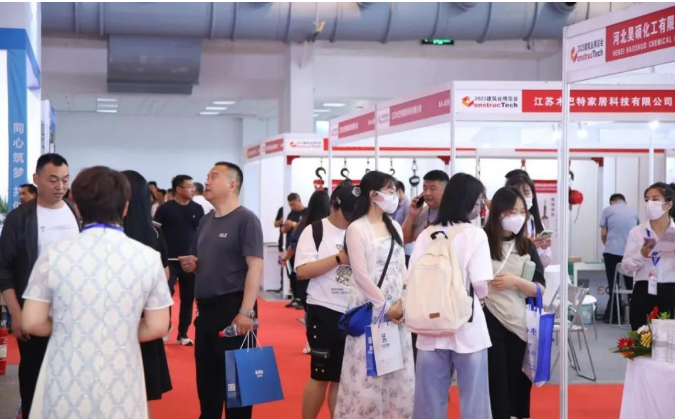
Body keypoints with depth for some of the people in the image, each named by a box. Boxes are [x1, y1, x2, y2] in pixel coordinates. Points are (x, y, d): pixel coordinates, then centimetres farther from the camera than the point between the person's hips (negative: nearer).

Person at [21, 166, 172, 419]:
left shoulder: (54, 255, -7)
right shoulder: (148, 257, -5)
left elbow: (32, 323, -4)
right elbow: (157, 327, -2)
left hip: (67, 378, 0)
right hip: (121, 381, 1)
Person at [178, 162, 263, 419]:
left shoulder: (245, 219, -10)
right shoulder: (206, 221, 14)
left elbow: (255, 266, -17)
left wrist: (246, 311, -24)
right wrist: (192, 265, 1)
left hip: (232, 307, -8)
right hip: (205, 308, 8)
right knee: (206, 377, 15)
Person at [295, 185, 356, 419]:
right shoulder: (315, 230, -5)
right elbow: (302, 271, -14)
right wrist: (339, 258, -18)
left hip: (354, 314, 5)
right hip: (325, 312, -4)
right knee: (321, 375, 2)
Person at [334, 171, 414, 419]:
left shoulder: (394, 227, 12)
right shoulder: (357, 229, -7)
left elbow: (401, 267, 11)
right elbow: (360, 274, -12)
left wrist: (403, 301, -4)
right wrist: (385, 306, -13)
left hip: (397, 308, 6)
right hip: (369, 310, -6)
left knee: (398, 371, 8)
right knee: (368, 371, -3)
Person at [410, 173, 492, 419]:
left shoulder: (426, 235, 3)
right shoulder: (475, 234, -8)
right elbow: (480, 285, -13)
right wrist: (482, 295, 8)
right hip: (467, 326, -4)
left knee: (430, 398, 10)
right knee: (473, 396, 6)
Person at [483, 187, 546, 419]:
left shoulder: (527, 246, 7)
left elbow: (540, 289, 3)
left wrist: (515, 281, -11)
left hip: (518, 322, 4)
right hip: (489, 321, -4)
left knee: (516, 382, 11)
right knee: (496, 383, -1)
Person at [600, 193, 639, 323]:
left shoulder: (607, 210, 9)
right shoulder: (633, 211, 17)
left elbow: (603, 234, 6)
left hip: (612, 251, -2)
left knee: (613, 285, 5)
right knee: (631, 284, 10)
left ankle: (612, 316, 6)